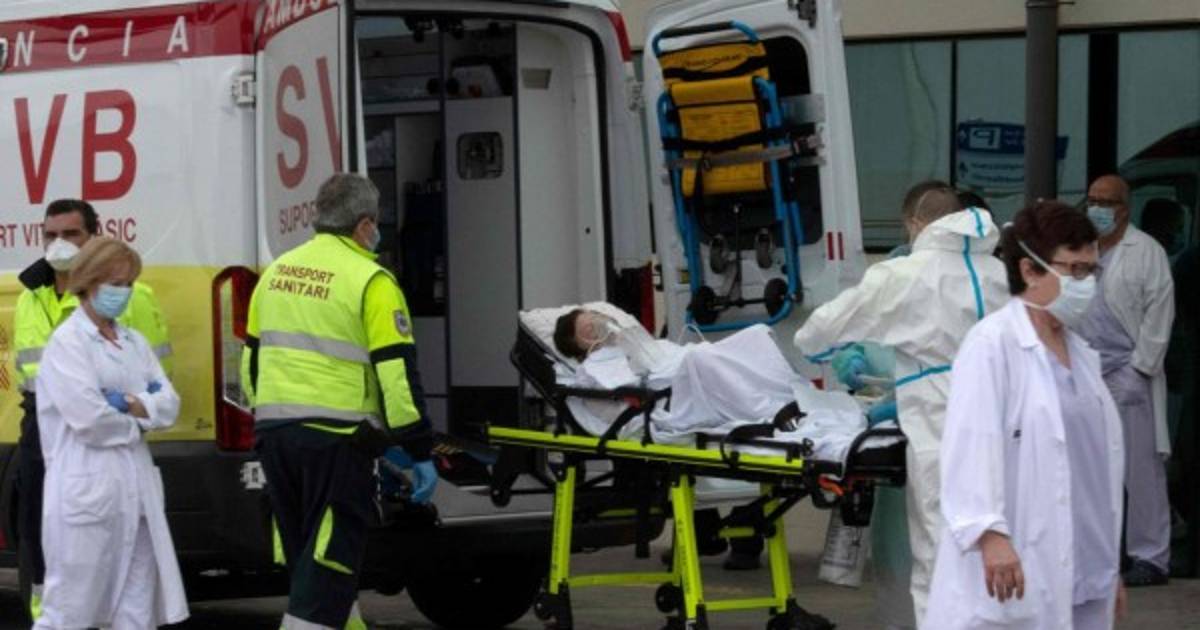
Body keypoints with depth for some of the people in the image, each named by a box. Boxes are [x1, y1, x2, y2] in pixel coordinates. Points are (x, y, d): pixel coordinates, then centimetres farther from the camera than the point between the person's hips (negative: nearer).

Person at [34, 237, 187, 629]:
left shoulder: (134, 343, 15)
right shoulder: (67, 343, -6)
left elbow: (170, 406, 6)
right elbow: (88, 418, -17)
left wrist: (124, 403, -11)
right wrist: (138, 422, -1)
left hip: (137, 487, 7)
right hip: (88, 489, -7)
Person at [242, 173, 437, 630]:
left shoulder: (277, 272, 13)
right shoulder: (370, 282, -9)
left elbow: (252, 356, 20)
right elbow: (397, 371, -12)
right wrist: (420, 452, -7)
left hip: (275, 434, 7)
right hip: (337, 438, -7)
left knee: (310, 558, 17)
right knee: (328, 564, -4)